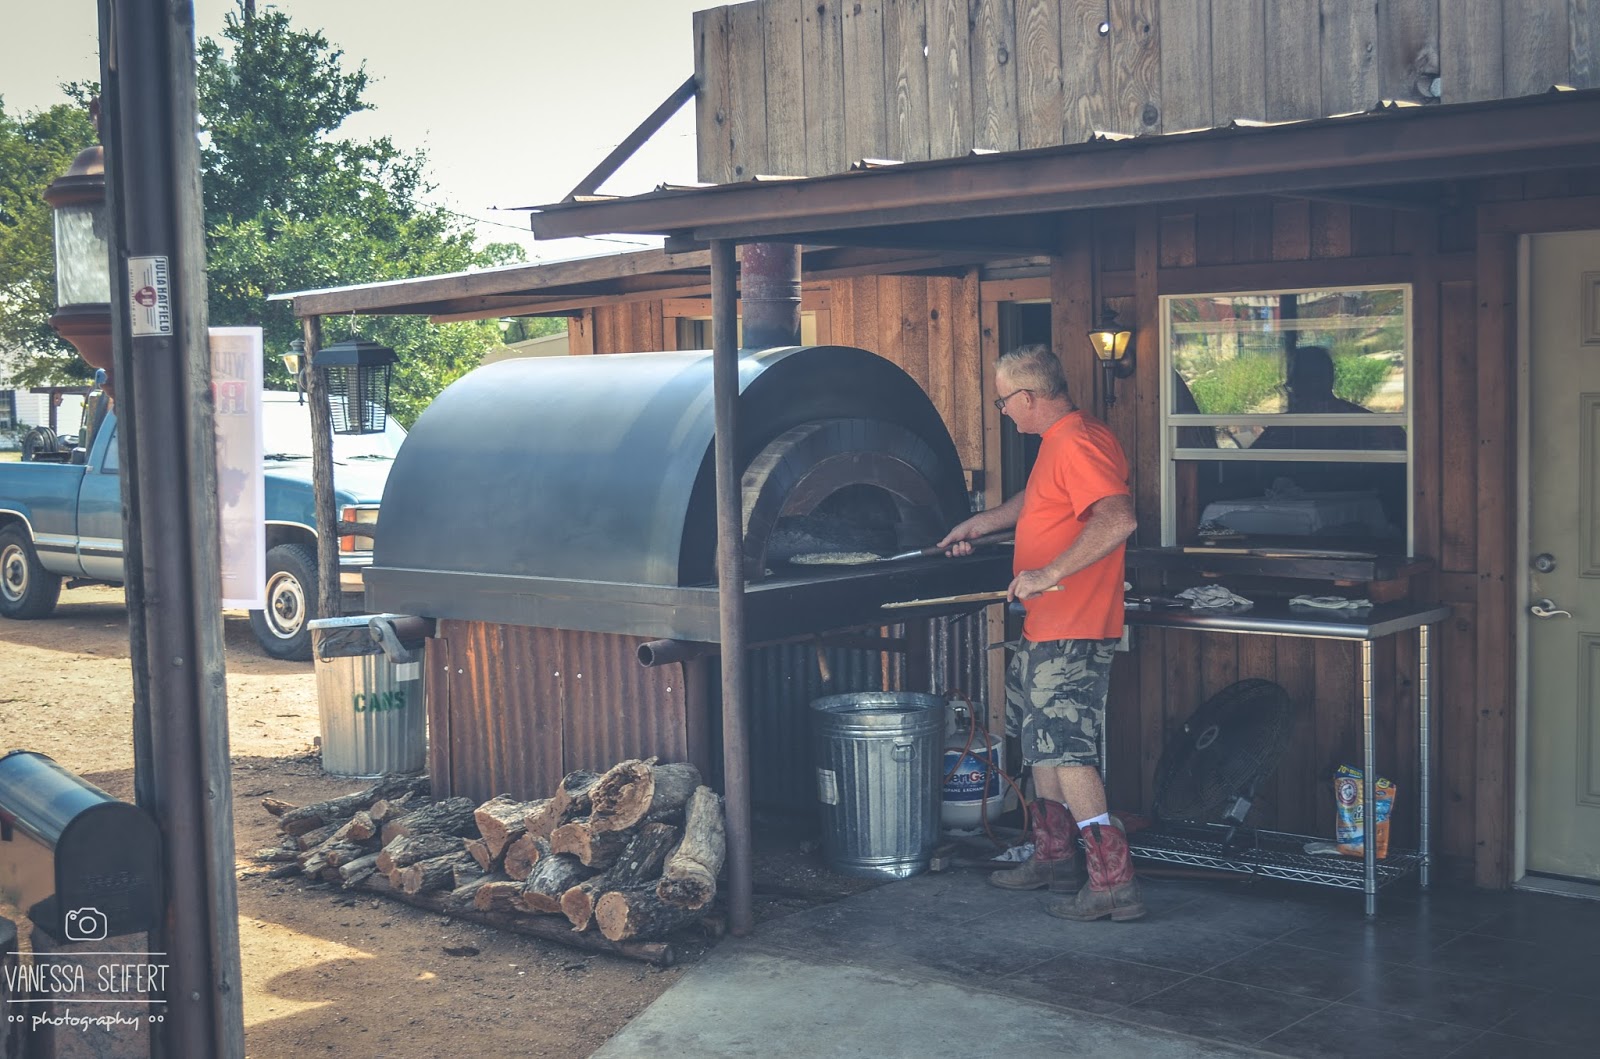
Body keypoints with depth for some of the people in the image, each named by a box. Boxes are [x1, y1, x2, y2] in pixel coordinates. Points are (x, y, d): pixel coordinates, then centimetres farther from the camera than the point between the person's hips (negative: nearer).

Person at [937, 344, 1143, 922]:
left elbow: (1118, 519, -33)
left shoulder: (1077, 444, -19)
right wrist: (980, 524, 43)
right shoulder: (1059, 443, 15)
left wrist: (1048, 575, -31)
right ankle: (1052, 859, 30)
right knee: (1044, 741, 18)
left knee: (1065, 750, -9)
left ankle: (1113, 882, -6)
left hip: (1072, 634, -11)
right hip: (1046, 629, 11)